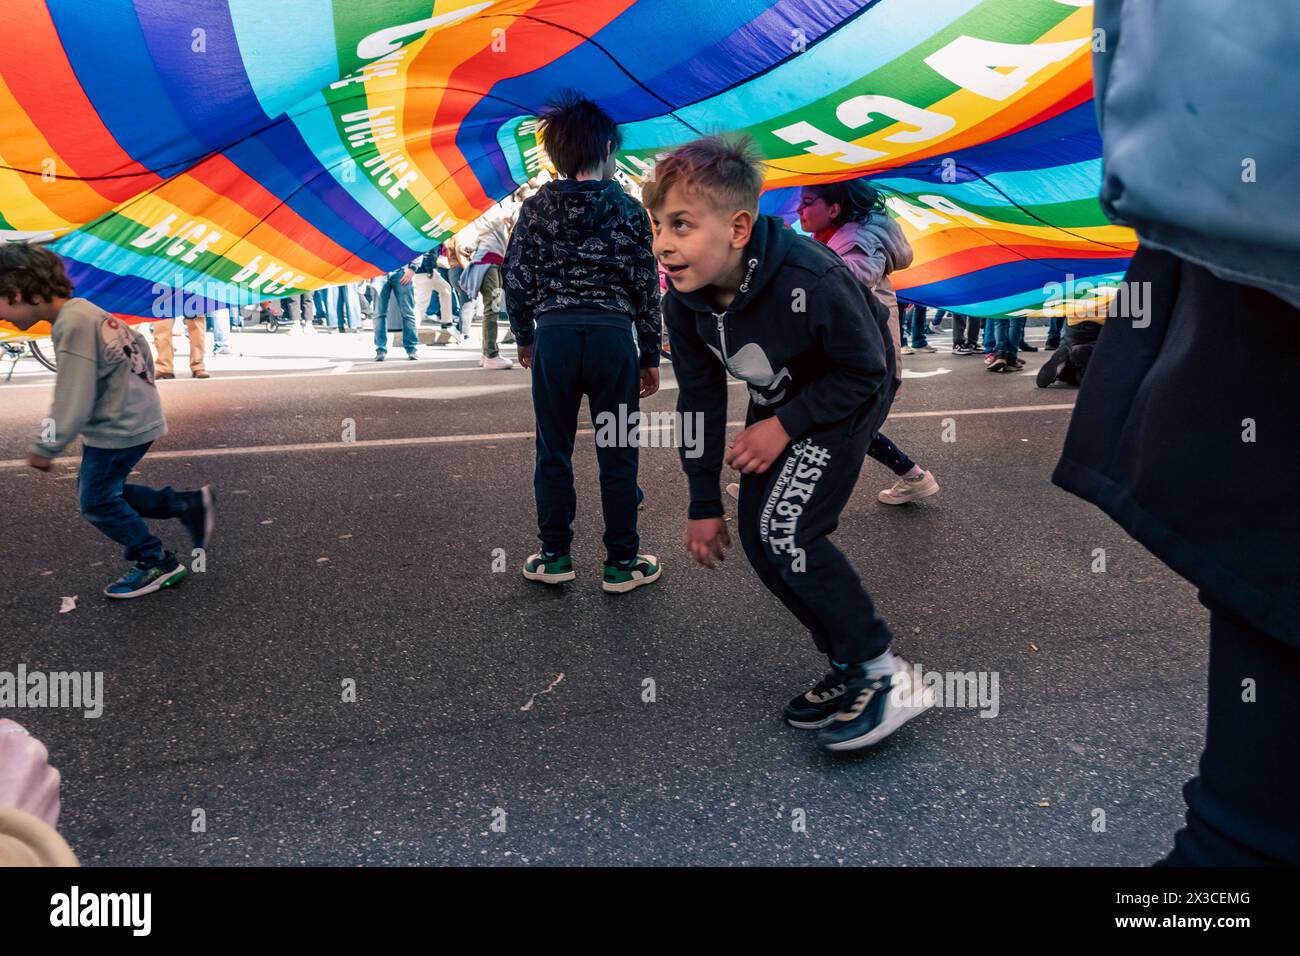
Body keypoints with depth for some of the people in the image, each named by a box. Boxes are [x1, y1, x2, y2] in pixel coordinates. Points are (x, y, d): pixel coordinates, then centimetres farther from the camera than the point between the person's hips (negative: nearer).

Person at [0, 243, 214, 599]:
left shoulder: (72, 324, -23)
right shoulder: (86, 311, 5)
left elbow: (72, 402, -23)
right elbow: (140, 345, 17)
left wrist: (45, 448, -13)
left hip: (118, 429, -9)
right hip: (135, 417, 9)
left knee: (97, 503, 5)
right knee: (102, 491, 19)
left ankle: (158, 563, 15)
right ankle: (188, 505, 18)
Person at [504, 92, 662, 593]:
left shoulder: (536, 208, 5)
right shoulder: (628, 209, 2)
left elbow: (517, 280, 5)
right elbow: (646, 287, 2)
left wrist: (524, 337, 19)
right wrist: (650, 355, 9)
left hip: (553, 337, 2)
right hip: (613, 335, -1)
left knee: (553, 451, 12)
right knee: (618, 454, 6)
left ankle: (554, 557, 19)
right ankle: (622, 564, 14)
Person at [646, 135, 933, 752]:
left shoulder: (812, 281, -36)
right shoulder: (684, 304, -17)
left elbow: (864, 372, -22)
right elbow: (699, 399, -5)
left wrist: (785, 426, -26)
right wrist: (703, 503, -3)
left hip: (849, 393, -7)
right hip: (780, 398, 7)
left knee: (785, 530, -21)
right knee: (757, 538, 2)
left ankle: (885, 677, -7)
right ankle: (850, 667, 17)